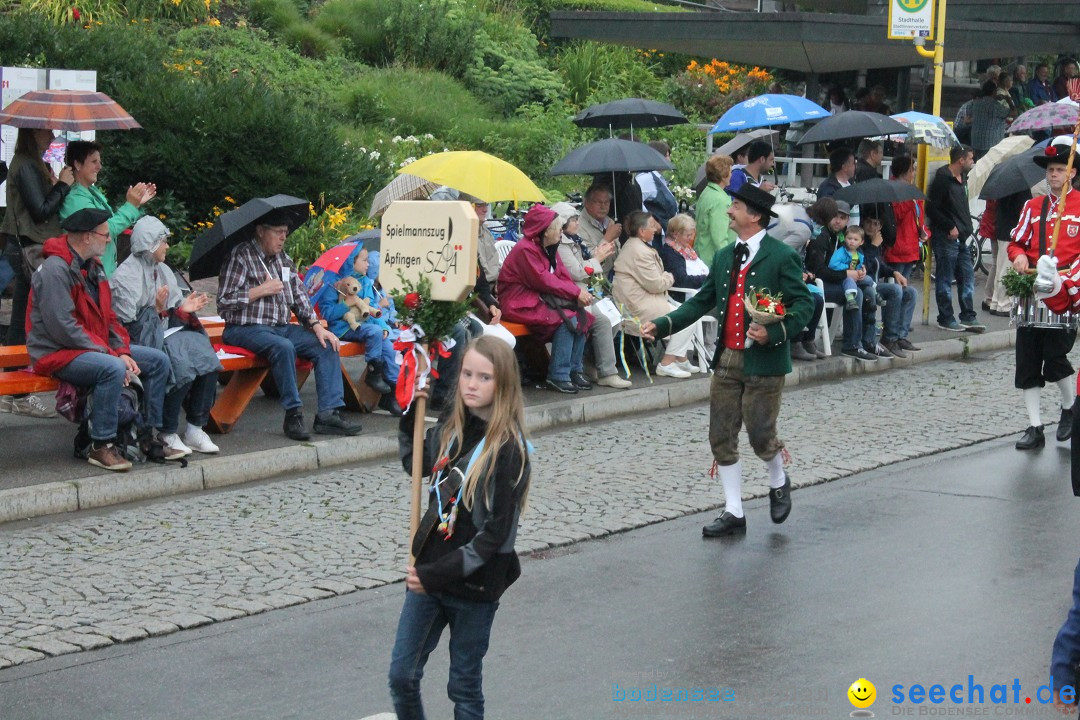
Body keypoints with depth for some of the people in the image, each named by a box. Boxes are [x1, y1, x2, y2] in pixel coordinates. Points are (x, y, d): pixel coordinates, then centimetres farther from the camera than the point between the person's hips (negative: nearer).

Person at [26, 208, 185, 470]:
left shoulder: (92, 267, 13)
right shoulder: (56, 269, -19)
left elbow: (108, 318, 14)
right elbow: (63, 328, -25)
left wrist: (123, 352, -4)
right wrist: (110, 355, -23)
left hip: (96, 347, 10)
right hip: (58, 353, -10)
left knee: (158, 360, 3)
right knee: (113, 369, -36)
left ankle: (152, 436, 8)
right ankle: (101, 446, -24)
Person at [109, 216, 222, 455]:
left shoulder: (163, 270, 17)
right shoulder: (125, 275, -8)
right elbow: (128, 324, -14)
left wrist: (183, 308, 0)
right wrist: (157, 310, -22)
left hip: (166, 333, 8)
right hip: (140, 340, -8)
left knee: (206, 358, -18)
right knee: (181, 366, -31)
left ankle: (196, 429, -12)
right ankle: (168, 434, -18)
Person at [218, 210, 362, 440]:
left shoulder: (284, 259, 16)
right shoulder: (240, 256, -7)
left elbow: (299, 296, 18)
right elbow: (224, 303, -14)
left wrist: (316, 325, 2)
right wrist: (262, 290, -13)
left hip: (282, 327, 8)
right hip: (246, 329, -8)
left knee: (327, 346, -9)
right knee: (283, 347, -36)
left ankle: (329, 413, -15)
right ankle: (293, 415, -28)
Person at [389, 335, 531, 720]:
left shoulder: (508, 451, -17)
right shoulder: (450, 431, 2)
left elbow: (497, 534, -19)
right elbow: (414, 464, 22)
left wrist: (439, 573, -20)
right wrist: (409, 414, 6)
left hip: (474, 586, -6)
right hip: (427, 574, 6)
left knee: (465, 688, 10)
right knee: (401, 676, 10)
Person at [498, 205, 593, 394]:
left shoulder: (550, 249, 12)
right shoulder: (525, 249, -17)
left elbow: (563, 276, 7)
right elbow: (544, 281, -21)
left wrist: (579, 295, -13)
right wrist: (577, 293, -18)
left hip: (540, 299, 9)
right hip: (520, 304, -9)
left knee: (581, 316, -9)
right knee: (567, 320, -26)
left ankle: (576, 370, -2)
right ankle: (558, 377, -20)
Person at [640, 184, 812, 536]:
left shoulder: (782, 257, -8)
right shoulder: (725, 257, 13)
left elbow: (803, 305, -9)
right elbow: (703, 301, 16)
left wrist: (773, 333, -24)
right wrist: (661, 324, 7)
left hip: (764, 361, -6)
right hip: (727, 359, 7)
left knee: (760, 434, -4)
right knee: (722, 437, 4)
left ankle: (778, 483, 29)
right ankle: (733, 512, 13)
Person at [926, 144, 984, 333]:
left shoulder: (962, 178, 13)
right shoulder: (942, 179, -13)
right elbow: (931, 209, -17)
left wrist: (966, 227, 12)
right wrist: (950, 227, -16)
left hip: (961, 237, 9)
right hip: (945, 237, -9)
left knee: (967, 276, 9)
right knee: (945, 278, -1)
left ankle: (968, 317, 15)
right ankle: (945, 319, 6)